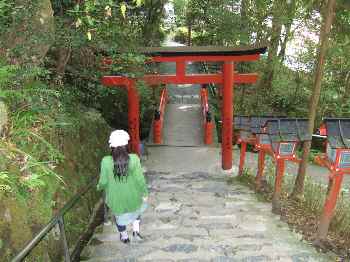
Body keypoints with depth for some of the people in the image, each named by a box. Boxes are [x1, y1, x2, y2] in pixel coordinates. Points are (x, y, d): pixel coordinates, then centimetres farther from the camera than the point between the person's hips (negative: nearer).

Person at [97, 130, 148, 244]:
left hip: (116, 198, 0)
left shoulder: (106, 161, -22)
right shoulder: (134, 159, -23)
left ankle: (124, 237, 49)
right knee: (136, 209, 34)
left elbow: (103, 182, -11)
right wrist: (145, 193, 2)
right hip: (132, 196, 0)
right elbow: (140, 179, -15)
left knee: (119, 215, 28)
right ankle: (136, 231, 34)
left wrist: (99, 187, 12)